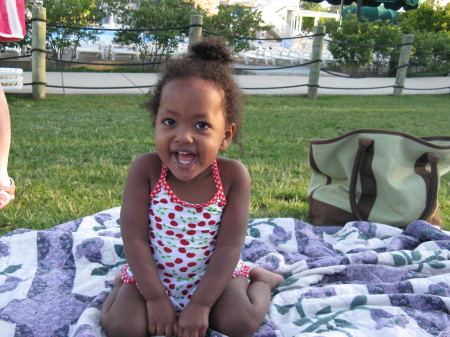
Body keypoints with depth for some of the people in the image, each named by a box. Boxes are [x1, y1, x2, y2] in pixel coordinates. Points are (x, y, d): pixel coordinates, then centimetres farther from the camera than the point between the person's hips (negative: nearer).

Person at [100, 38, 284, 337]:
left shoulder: (233, 175, -20)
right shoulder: (145, 169, -21)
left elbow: (229, 246, -17)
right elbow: (134, 239, -17)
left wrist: (201, 304, -20)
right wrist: (155, 298, -18)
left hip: (213, 274, 0)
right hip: (152, 274, 1)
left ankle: (261, 279, 12)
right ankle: (122, 285, 16)